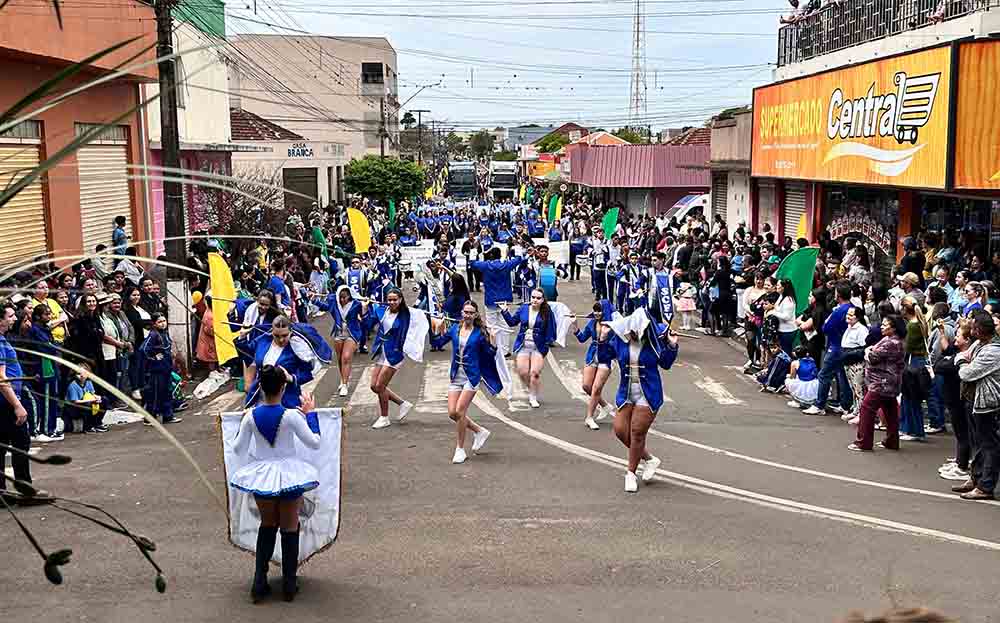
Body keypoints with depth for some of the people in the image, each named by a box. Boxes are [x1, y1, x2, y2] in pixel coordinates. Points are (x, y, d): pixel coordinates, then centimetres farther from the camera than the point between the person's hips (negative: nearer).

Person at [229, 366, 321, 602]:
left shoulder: (251, 415, -9)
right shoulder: (291, 415, -18)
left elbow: (238, 449, 1)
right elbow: (314, 443, -9)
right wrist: (310, 413, -1)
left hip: (261, 474, 3)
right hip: (289, 475, -3)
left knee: (267, 525, 21)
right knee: (290, 528, 12)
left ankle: (259, 583, 18)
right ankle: (289, 585, 19)